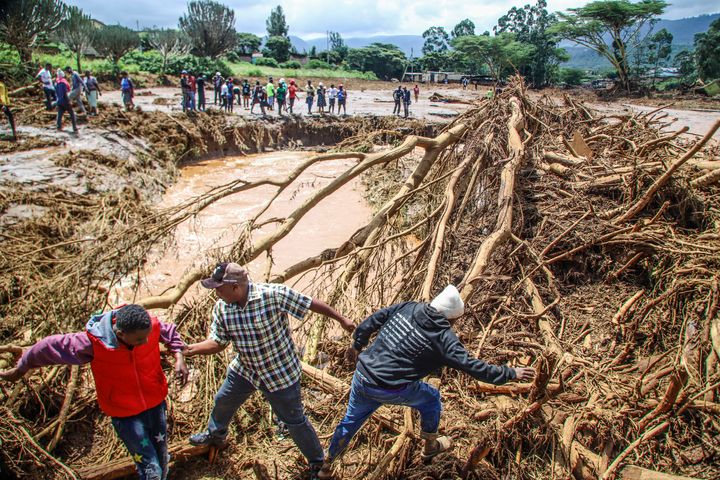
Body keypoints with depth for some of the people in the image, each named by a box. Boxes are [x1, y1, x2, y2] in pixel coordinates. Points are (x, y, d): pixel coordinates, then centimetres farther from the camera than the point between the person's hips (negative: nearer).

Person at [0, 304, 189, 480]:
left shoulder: (151, 325, -21)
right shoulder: (93, 343, -28)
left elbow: (170, 332, 3)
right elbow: (49, 347, -11)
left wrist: (179, 357, -12)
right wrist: (21, 368, 6)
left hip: (156, 404, 3)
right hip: (125, 415, -3)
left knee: (162, 463, 19)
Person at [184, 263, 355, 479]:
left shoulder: (273, 294, -32)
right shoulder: (221, 308, -13)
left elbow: (311, 303, -24)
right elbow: (217, 342, -4)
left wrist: (341, 319, -18)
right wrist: (187, 349, -17)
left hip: (281, 374, -5)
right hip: (244, 370, 6)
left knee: (294, 421, 7)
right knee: (222, 401, 25)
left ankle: (317, 462, 32)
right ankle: (215, 434, 59)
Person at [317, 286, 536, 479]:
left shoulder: (408, 307, 1)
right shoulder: (444, 338, -14)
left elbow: (372, 320, 8)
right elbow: (472, 366, -13)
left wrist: (357, 345, 22)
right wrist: (512, 373, -2)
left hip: (361, 377, 5)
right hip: (391, 390, -5)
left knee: (350, 421, 26)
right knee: (431, 398, 22)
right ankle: (430, 447, 42)